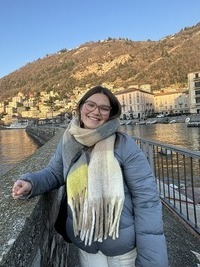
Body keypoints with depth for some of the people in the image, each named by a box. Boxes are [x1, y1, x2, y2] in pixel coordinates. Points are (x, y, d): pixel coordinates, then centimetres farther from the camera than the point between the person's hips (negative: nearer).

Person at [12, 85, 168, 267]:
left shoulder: (125, 145, -21)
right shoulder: (68, 142, -6)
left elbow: (147, 200, -18)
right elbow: (54, 173, 7)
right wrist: (30, 183, -14)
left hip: (122, 242, -3)